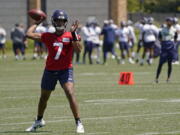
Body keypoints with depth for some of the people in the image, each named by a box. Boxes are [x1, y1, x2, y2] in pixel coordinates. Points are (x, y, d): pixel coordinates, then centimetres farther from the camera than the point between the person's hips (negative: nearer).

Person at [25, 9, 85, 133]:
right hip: (50, 71, 3)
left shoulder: (71, 35, -3)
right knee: (44, 97, 17)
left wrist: (73, 33, -25)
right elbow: (29, 34, -1)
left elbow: (78, 49, -20)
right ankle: (39, 121, 40)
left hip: (65, 70, -3)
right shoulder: (48, 36, 3)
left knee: (70, 94, -22)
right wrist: (37, 23, 9)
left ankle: (79, 123, -17)